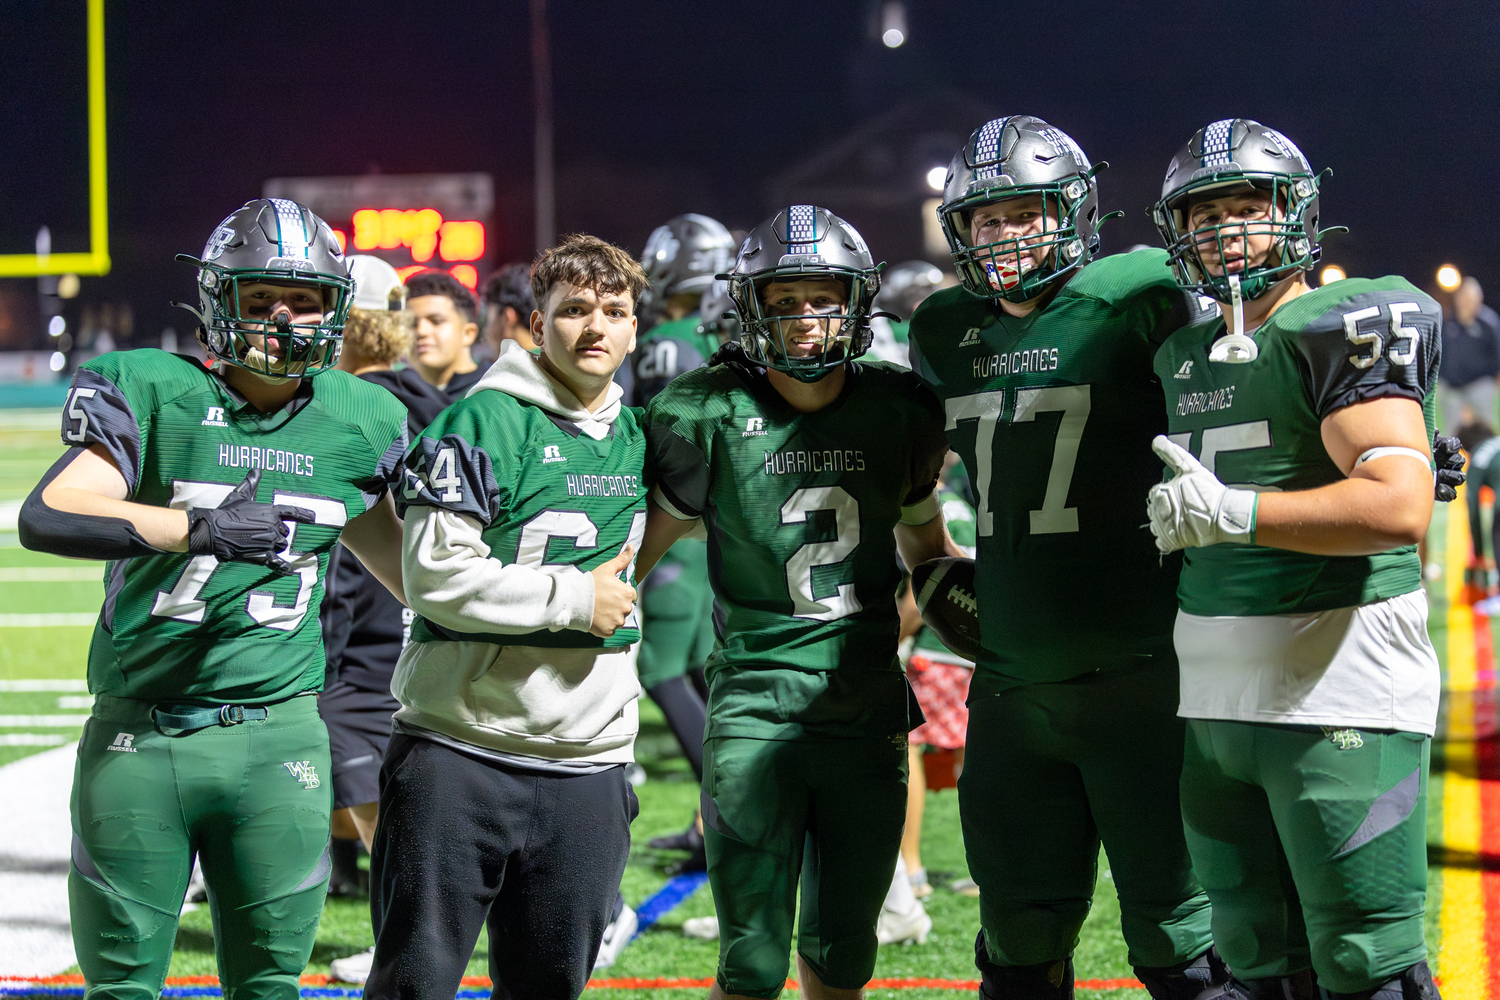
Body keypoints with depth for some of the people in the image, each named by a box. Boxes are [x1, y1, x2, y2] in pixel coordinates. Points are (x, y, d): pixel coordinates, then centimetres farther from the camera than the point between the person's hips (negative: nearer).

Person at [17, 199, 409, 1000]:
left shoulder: (358, 421, 6)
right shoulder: (152, 392, -6)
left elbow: (406, 569, 24)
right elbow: (46, 515, -23)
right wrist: (198, 527, -31)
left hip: (275, 735, 2)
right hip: (137, 734, -2)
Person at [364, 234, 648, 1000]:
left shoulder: (638, 439, 13)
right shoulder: (487, 420, -8)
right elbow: (438, 577, -16)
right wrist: (575, 598, -11)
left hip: (587, 767, 6)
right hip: (459, 755, -6)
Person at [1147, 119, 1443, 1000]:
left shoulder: (1340, 331, -8)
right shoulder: (1187, 357, 16)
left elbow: (1401, 507, -21)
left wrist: (1229, 513, -23)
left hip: (1340, 694, -8)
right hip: (1216, 696, 8)